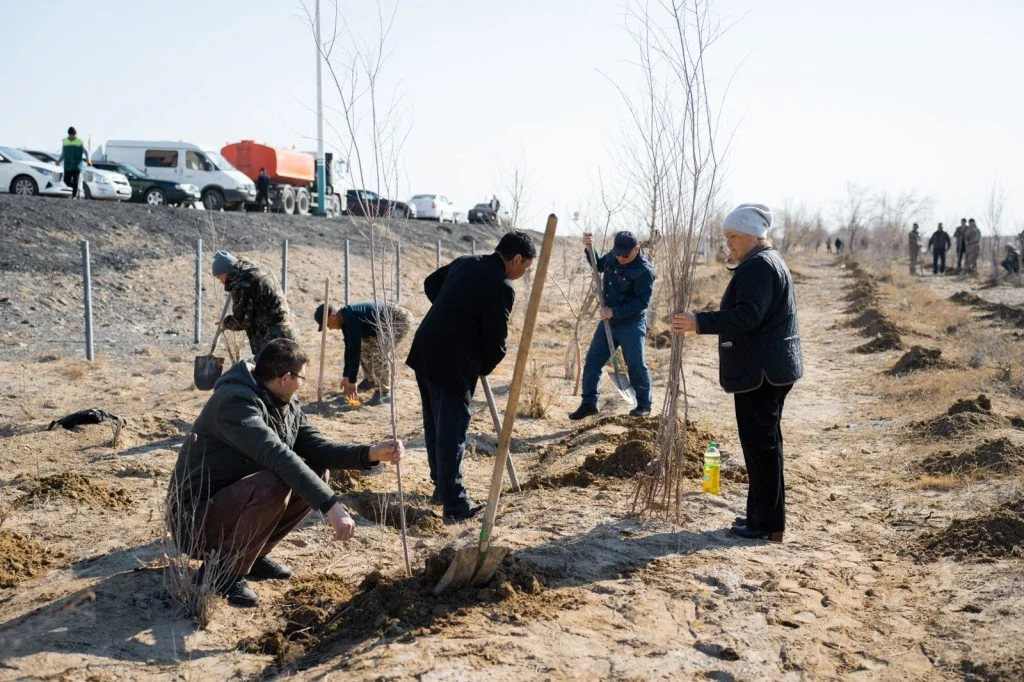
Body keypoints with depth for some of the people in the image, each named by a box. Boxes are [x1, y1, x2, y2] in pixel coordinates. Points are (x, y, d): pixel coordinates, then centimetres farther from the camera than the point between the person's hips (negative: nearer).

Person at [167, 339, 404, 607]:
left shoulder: (287, 406, 3)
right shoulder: (236, 401, -26)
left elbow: (316, 446, 2)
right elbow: (278, 456, -36)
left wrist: (371, 453, -12)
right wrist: (330, 505, -40)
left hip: (240, 498, 9)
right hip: (196, 518, -9)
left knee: (318, 473, 0)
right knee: (273, 485, -34)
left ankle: (252, 554, 9)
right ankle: (222, 570, -11)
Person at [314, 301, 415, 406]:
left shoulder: (352, 318, -26)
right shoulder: (345, 319, 4)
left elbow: (355, 349, -26)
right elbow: (349, 347, 12)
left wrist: (352, 381, -21)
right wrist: (346, 376, 15)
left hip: (401, 320, -11)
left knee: (380, 353, -22)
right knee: (365, 345, 15)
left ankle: (383, 393, -12)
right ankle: (371, 380, 30)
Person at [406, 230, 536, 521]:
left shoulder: (465, 263, 11)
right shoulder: (502, 288, -13)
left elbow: (431, 284, 27)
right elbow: (496, 341, -10)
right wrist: (483, 367, 8)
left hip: (425, 351, 9)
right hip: (453, 362, -8)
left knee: (434, 425, 18)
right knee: (452, 430, -2)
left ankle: (441, 486, 31)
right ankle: (454, 503, 5)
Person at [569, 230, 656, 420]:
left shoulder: (644, 270, -20)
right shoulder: (612, 256, 2)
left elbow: (642, 301, -22)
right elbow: (599, 266, 23)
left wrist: (614, 312, -24)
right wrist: (589, 248, 5)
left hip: (632, 323, -7)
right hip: (609, 320, 7)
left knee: (636, 365, -4)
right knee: (592, 360, 5)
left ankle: (645, 404, 16)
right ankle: (589, 403, 14)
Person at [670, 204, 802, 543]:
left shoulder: (758, 266, -16)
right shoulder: (768, 261, 19)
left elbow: (747, 315, -26)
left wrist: (700, 323, -28)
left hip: (760, 372, -11)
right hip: (770, 368, 11)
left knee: (760, 444, -5)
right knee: (765, 442, 16)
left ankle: (766, 524, 2)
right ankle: (766, 517, 25)